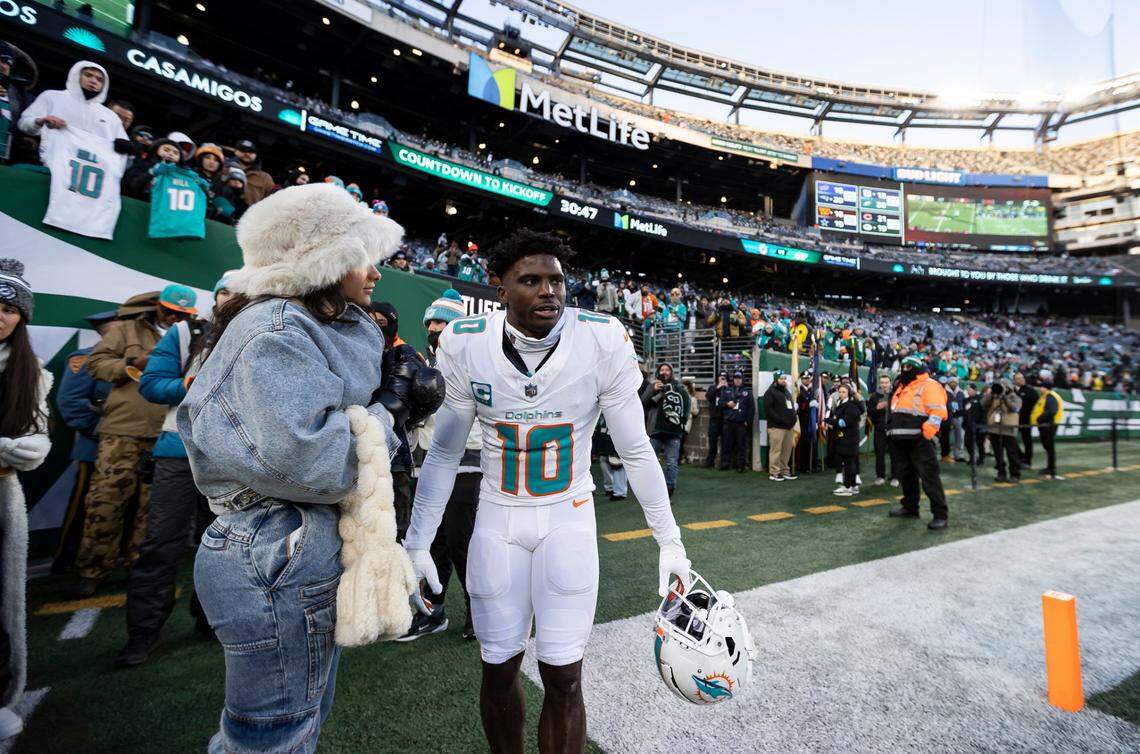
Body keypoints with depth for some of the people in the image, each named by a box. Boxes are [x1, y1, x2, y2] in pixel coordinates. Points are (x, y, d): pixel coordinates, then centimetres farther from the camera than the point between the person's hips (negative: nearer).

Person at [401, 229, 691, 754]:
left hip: (568, 517, -1)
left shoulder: (603, 342, -16)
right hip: (498, 518, 2)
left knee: (563, 677, 3)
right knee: (499, 667, 13)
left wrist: (669, 541, -2)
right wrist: (417, 542, 0)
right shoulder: (465, 345, -12)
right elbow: (444, 453, -1)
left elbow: (636, 451, -6)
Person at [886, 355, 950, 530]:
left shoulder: (929, 386, -6)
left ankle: (941, 515, -5)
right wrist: (892, 430, 21)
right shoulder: (902, 388, 21)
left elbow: (937, 413, -16)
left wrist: (926, 434, -22)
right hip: (900, 441, 9)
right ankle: (910, 507, 28)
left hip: (919, 441, -9)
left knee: (929, 477, -9)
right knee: (906, 476, 16)